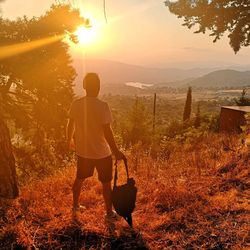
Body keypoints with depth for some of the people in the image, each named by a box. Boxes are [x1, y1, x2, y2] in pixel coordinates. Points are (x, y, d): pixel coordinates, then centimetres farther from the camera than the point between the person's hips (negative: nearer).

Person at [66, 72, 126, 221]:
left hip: (83, 151, 5)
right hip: (102, 153, -4)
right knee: (106, 183, 13)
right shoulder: (102, 106, -22)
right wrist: (116, 151, -13)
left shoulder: (76, 104, -6)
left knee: (79, 179, 24)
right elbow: (107, 132, -22)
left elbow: (70, 125, 6)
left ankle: (76, 205, 42)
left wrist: (69, 140, 24)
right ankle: (109, 213, 27)